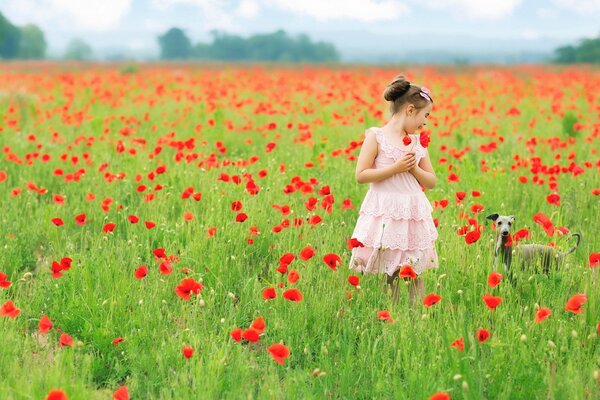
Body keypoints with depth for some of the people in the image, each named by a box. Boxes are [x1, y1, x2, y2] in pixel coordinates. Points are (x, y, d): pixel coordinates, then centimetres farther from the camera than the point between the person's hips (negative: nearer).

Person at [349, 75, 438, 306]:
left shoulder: (417, 142, 12)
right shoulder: (376, 136, -3)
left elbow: (432, 182, 15)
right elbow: (361, 175, -9)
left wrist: (414, 168, -4)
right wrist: (395, 168, -15)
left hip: (413, 213, 5)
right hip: (384, 214, -5)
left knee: (415, 273, 3)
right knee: (388, 274, -4)